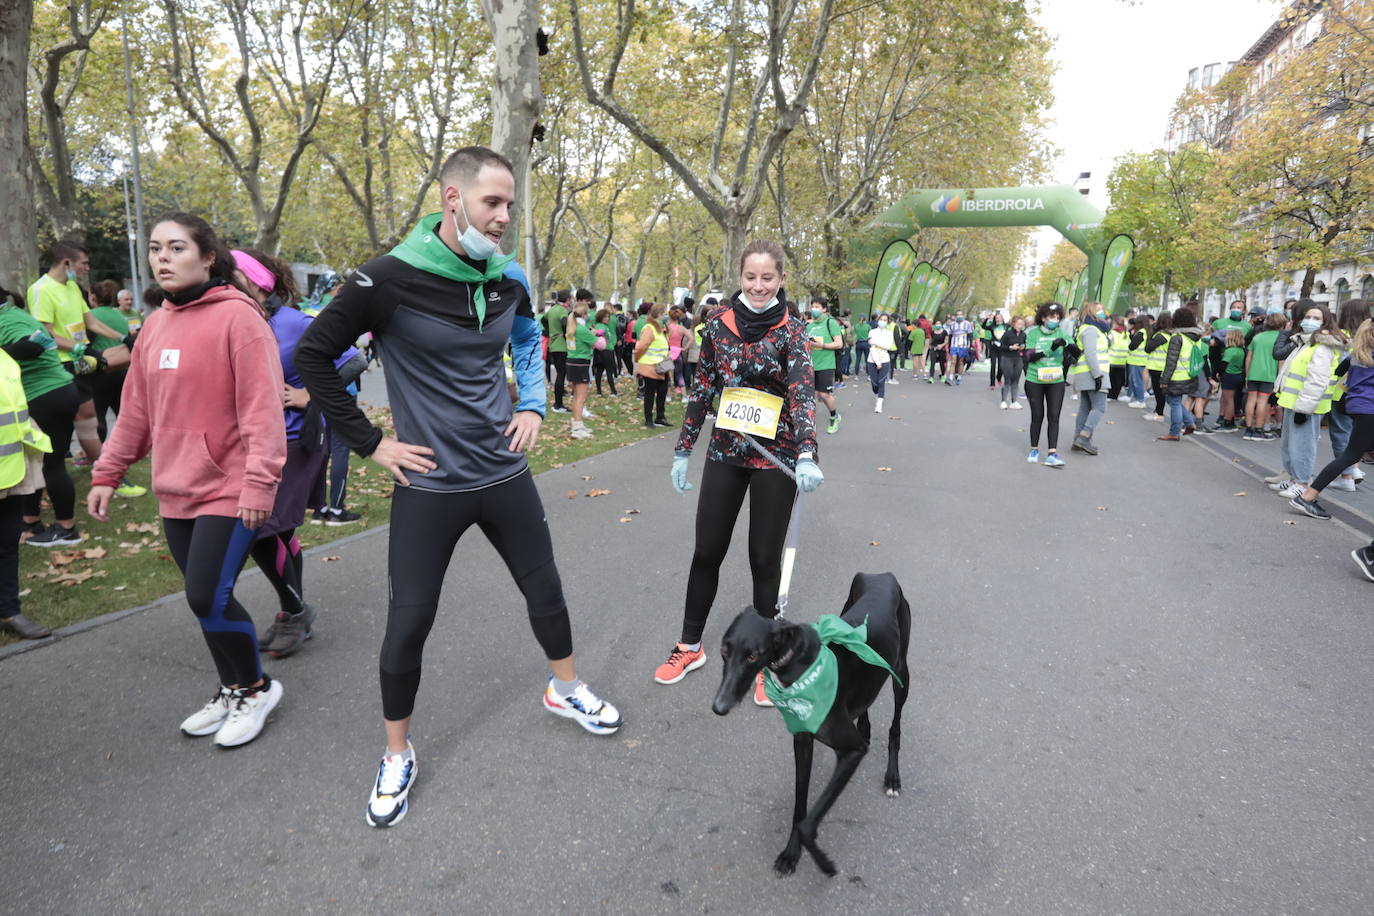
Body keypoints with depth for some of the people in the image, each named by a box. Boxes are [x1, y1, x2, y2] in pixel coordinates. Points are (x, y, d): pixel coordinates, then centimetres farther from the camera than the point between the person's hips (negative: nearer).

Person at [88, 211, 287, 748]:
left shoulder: (236, 316, -11)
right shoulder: (156, 325, 12)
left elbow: (261, 405, -17)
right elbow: (136, 409, 17)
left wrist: (259, 482, -21)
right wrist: (107, 474, 17)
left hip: (228, 490, -7)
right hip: (176, 491, 7)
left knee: (207, 596, -8)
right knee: (204, 598, 13)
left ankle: (256, 688, 16)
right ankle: (232, 691, 32)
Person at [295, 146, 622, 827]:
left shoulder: (508, 279, 0)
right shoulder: (391, 278, -16)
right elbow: (313, 356, -8)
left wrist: (534, 407, 8)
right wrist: (369, 443, -8)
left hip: (505, 473, 4)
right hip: (429, 484, -4)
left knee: (544, 589, 16)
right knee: (408, 622, 5)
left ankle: (565, 689, 43)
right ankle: (397, 754, 29)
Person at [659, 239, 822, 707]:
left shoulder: (791, 331, -8)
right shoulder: (718, 323, 0)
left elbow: (803, 392, -21)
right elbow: (702, 388, 6)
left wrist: (807, 456, -36)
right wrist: (683, 450, 6)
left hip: (775, 456, -3)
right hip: (726, 452, 3)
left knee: (765, 558, 7)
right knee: (706, 551, 9)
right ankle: (690, 646, 28)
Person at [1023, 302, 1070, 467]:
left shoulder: (1061, 333, 2)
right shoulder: (1033, 333, -2)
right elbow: (1030, 356, -11)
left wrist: (1065, 343, -25)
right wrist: (1050, 349, -23)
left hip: (1056, 381, 1)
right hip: (1035, 381, -1)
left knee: (1054, 417, -5)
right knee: (1037, 416, 8)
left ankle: (1052, 453, -7)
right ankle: (1034, 449, 24)